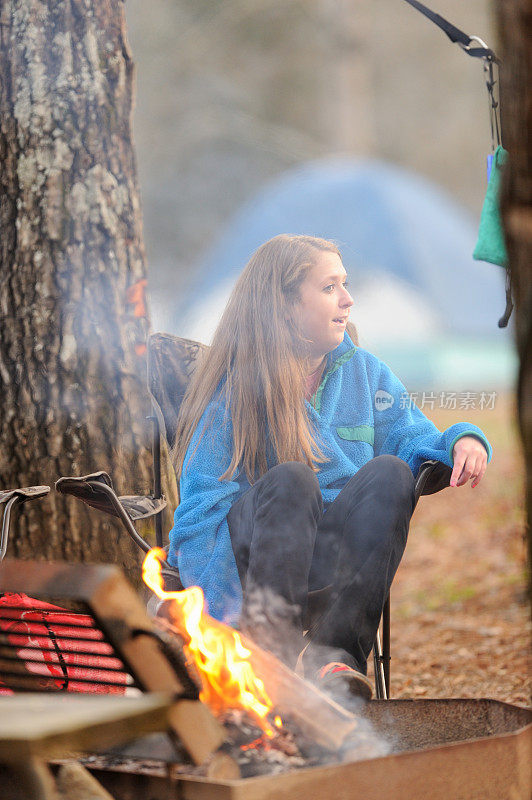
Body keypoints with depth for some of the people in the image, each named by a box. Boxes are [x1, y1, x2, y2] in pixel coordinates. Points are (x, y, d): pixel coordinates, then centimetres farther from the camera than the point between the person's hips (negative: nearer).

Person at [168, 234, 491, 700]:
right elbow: (205, 511, -4)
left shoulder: (365, 372, 16)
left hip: (338, 555, 3)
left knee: (390, 472, -25)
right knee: (289, 479, -32)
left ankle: (337, 654, -38)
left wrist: (462, 439, -14)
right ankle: (271, 643, -47)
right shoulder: (236, 389, 2)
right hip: (256, 551, -3)